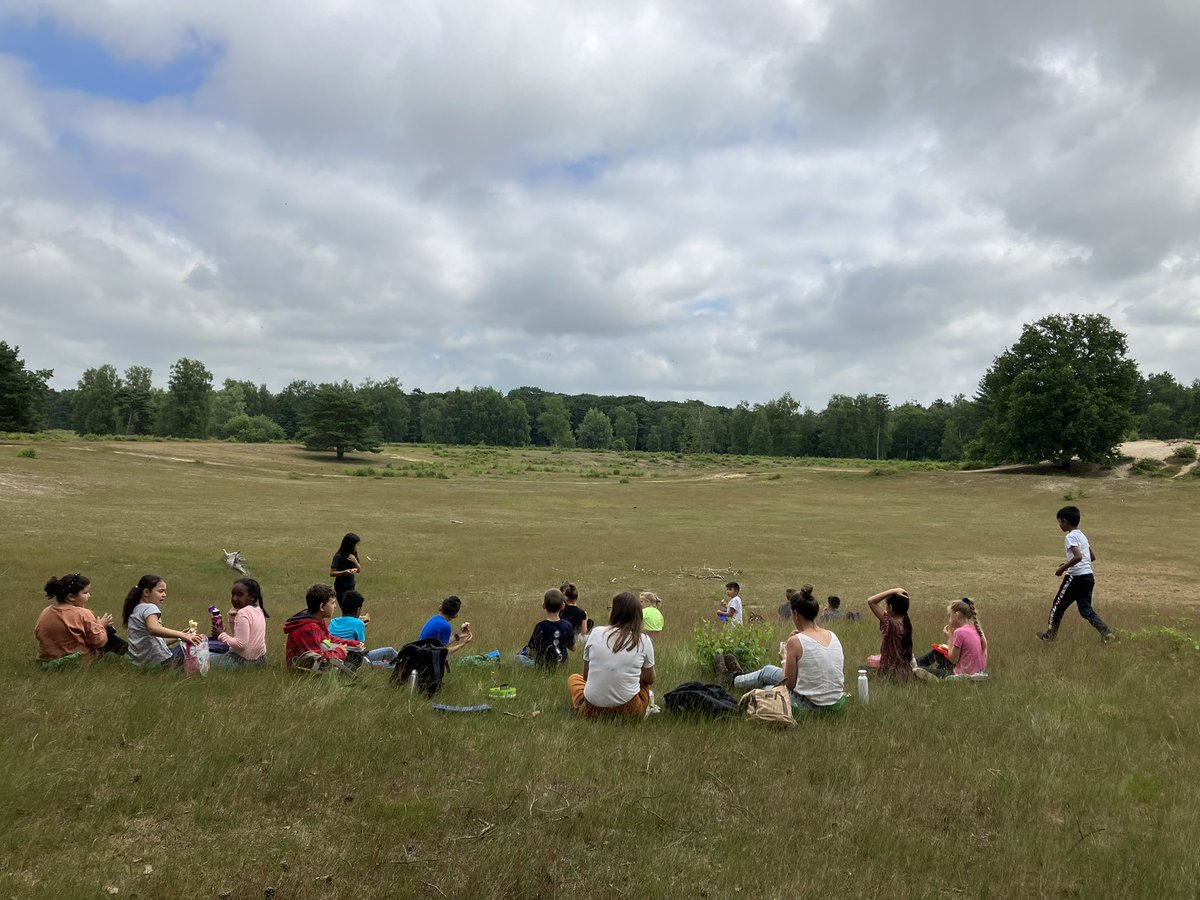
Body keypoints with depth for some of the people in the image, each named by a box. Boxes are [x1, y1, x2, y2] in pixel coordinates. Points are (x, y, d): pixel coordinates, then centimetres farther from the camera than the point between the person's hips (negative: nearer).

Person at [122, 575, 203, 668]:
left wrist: (179, 637, 14)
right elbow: (153, 629, -35)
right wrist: (182, 635, -39)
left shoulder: (135, 610, 18)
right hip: (158, 660, -9)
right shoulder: (150, 608, -11)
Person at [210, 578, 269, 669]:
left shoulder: (243, 613, -20)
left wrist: (224, 636, -12)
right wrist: (232, 618, -1)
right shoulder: (258, 610, 6)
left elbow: (240, 644, -24)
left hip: (244, 661, -9)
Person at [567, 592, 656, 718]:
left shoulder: (596, 633, -3)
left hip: (592, 709, -2)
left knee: (573, 678, 31)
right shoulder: (644, 641, -5)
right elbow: (650, 680, 9)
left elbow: (586, 676, 6)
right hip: (628, 711, 2)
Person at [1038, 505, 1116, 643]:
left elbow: (1078, 556, -25)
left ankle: (1051, 634, 16)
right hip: (1089, 576, 8)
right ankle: (1107, 632, -6)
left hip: (1076, 577, -8)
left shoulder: (1070, 537, -12)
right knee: (1086, 610, 10)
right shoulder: (1082, 535, 15)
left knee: (1058, 604, 6)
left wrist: (1063, 568, -15)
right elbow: (1092, 557, 20)